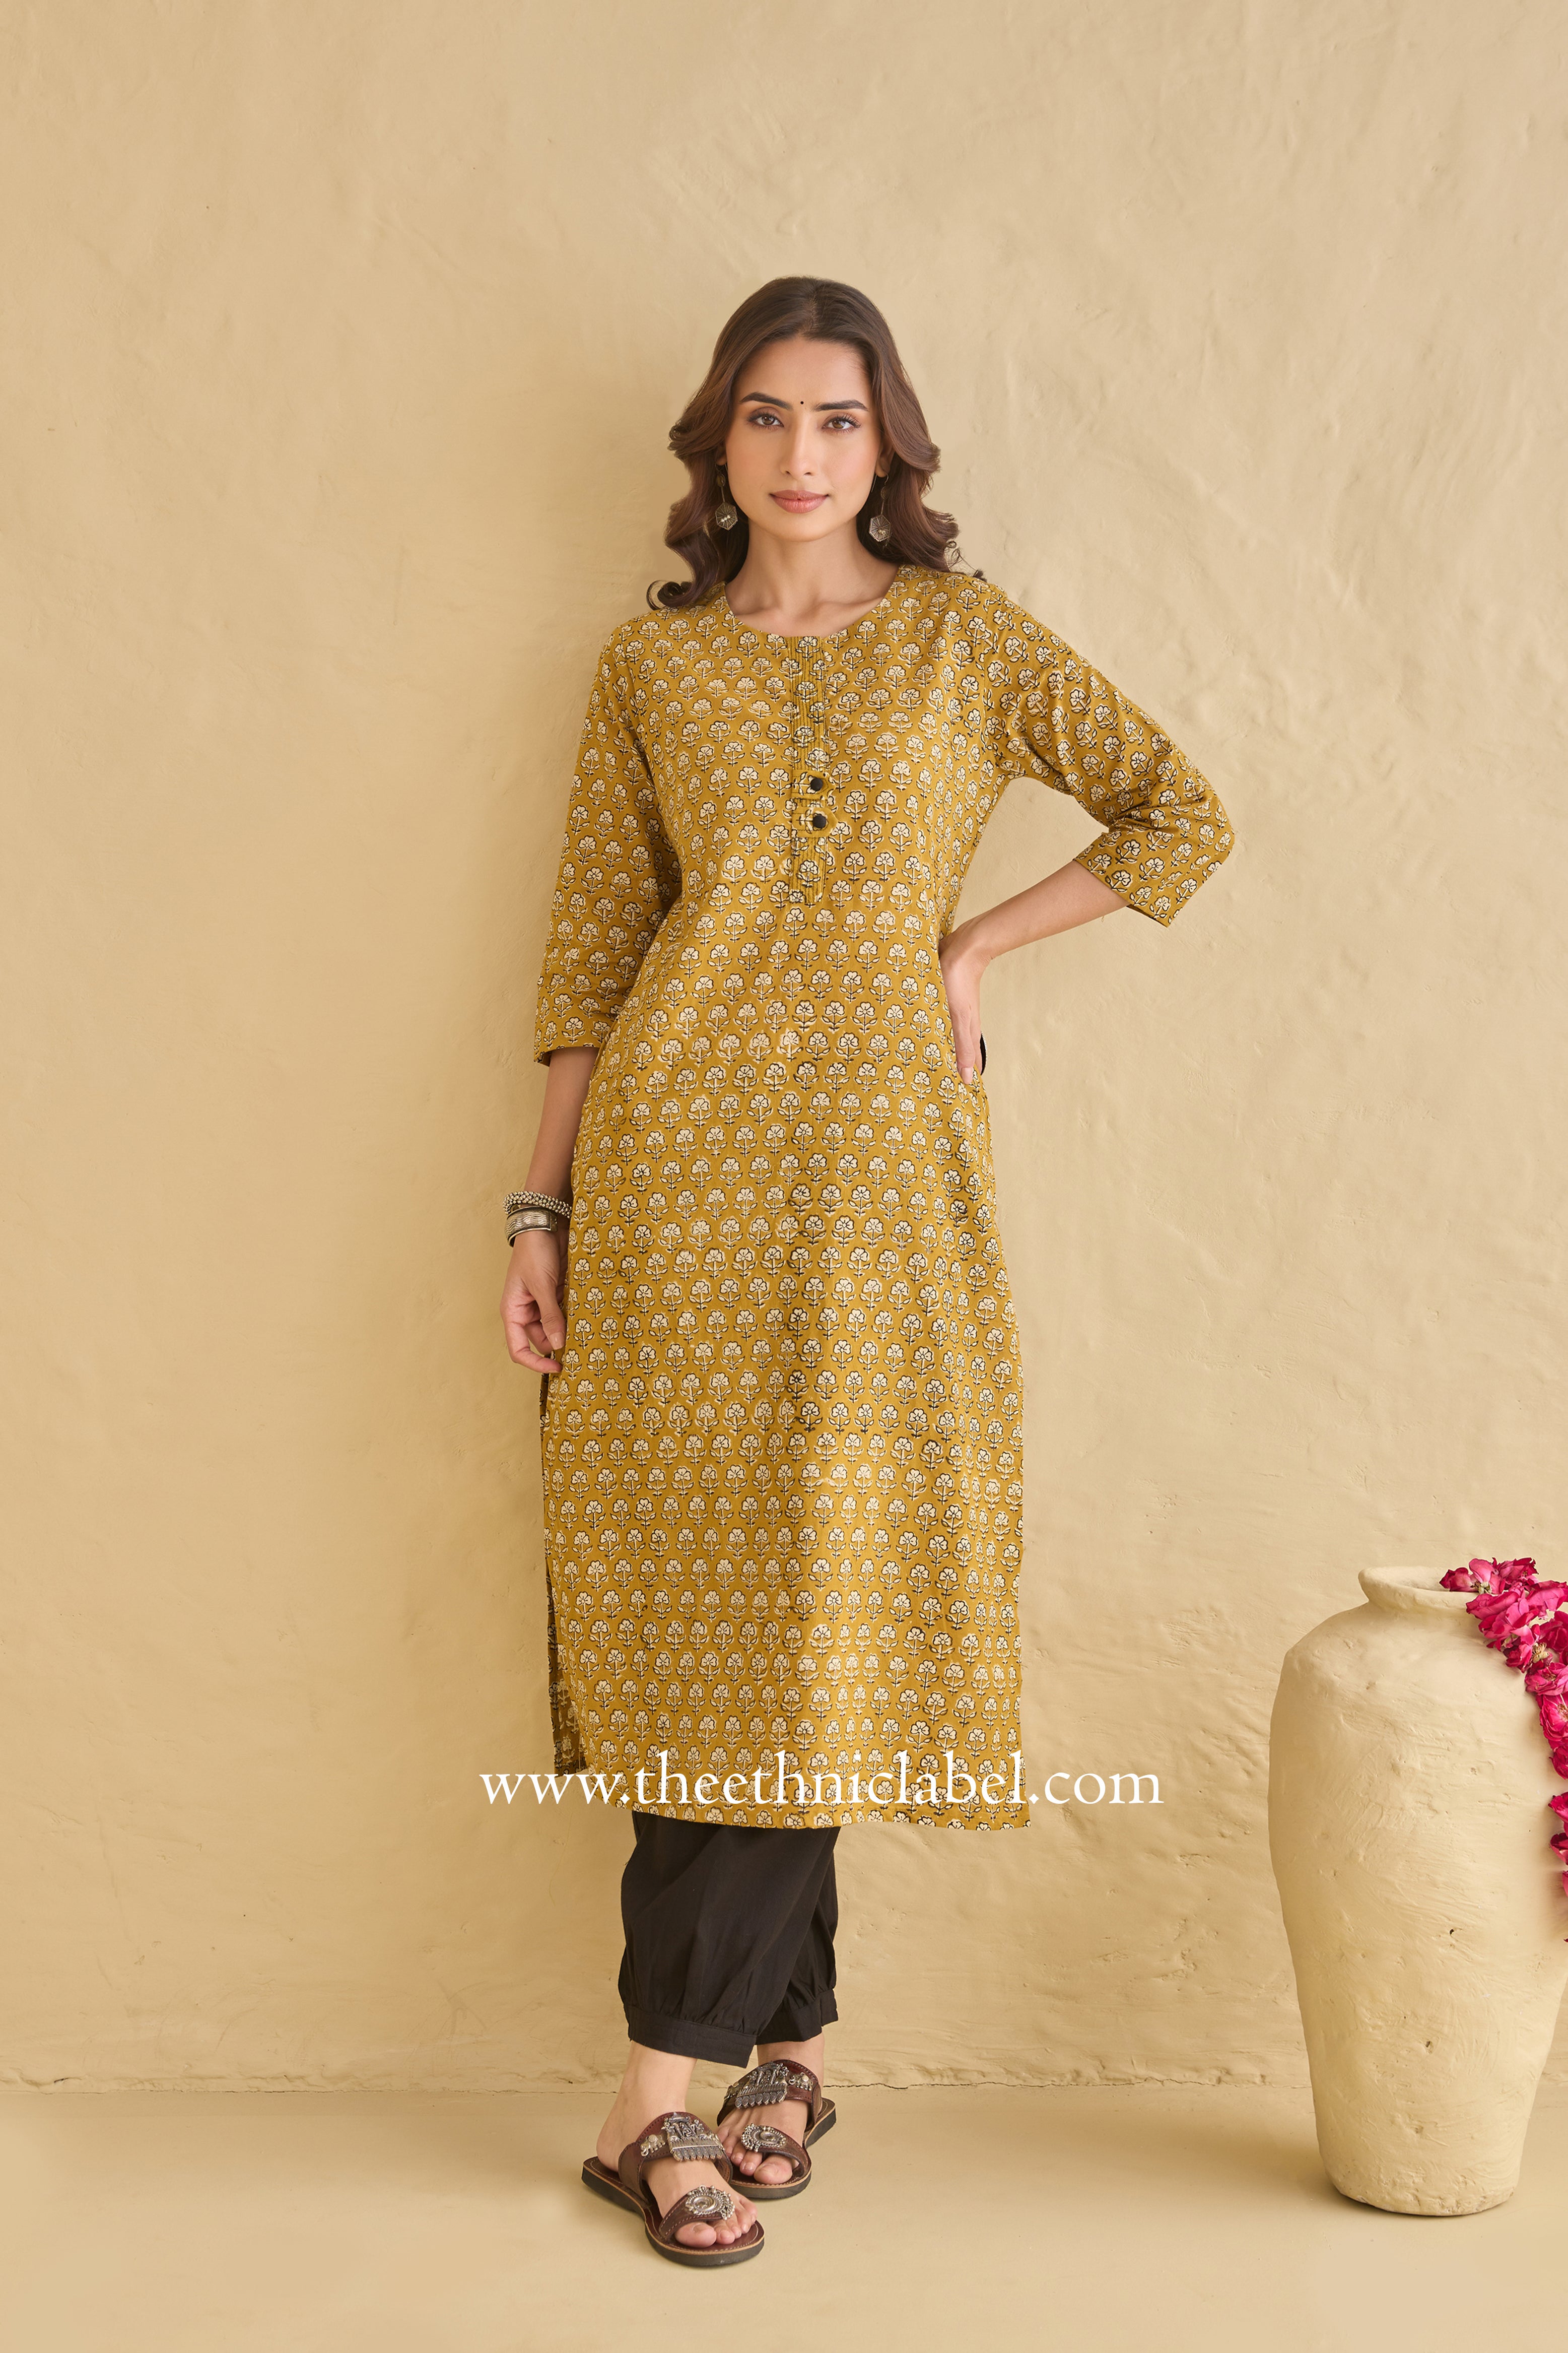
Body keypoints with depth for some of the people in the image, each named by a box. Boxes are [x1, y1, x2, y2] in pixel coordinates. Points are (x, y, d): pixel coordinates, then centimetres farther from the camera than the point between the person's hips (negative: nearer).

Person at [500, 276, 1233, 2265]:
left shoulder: (963, 638, 10)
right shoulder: (649, 666, 11)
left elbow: (1182, 815, 10)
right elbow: (592, 949, 9)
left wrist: (974, 945, 1)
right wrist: (541, 1211, 3)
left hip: (879, 1158, 0)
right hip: (676, 1156, 0)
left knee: (814, 1593, -3)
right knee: (719, 1590, -2)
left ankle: (666, 2091, 7)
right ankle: (789, 2044, 9)